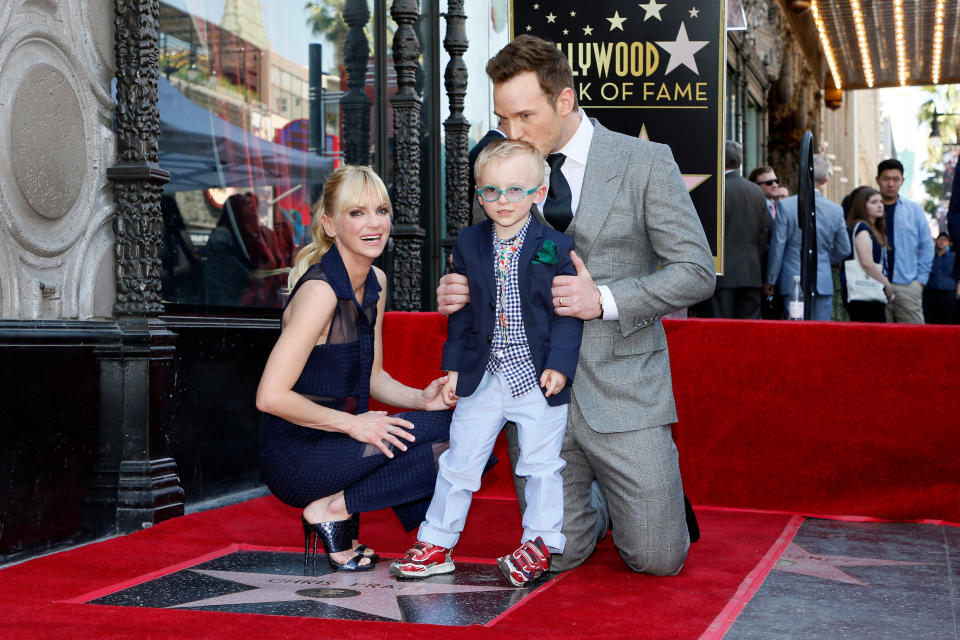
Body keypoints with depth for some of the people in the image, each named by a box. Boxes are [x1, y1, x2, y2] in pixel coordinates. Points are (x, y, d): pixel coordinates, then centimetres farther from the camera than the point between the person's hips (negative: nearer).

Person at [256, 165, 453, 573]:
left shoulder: (375, 283, 7)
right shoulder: (321, 290, -19)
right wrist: (352, 423, -21)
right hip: (293, 458, -8)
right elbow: (270, 397, -23)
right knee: (439, 432, -21)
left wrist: (422, 399, -5)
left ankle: (339, 506, 2)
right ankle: (333, 510, -7)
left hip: (336, 442, 8)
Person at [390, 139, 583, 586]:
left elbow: (568, 311, -6)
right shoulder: (469, 244, 3)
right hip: (483, 376, 3)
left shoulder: (557, 247, -7)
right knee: (460, 461, 9)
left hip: (539, 378, -3)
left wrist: (559, 364, -14)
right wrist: (454, 367, 6)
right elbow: (461, 312, 8)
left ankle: (539, 544, 22)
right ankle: (436, 544, 20)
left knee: (541, 462, 7)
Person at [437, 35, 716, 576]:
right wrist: (458, 294, -9)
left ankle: (659, 486, 33)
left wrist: (605, 300, -19)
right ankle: (596, 503, 37)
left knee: (657, 559, 0)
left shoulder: (645, 162, -4)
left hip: (621, 390, -3)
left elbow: (697, 272, -6)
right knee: (556, 555, 4)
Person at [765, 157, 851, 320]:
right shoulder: (836, 210, 0)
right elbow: (844, 250, 9)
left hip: (792, 282, -2)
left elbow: (777, 247, -6)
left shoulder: (785, 205, -8)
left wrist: (770, 281, 2)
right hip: (824, 282, 2)